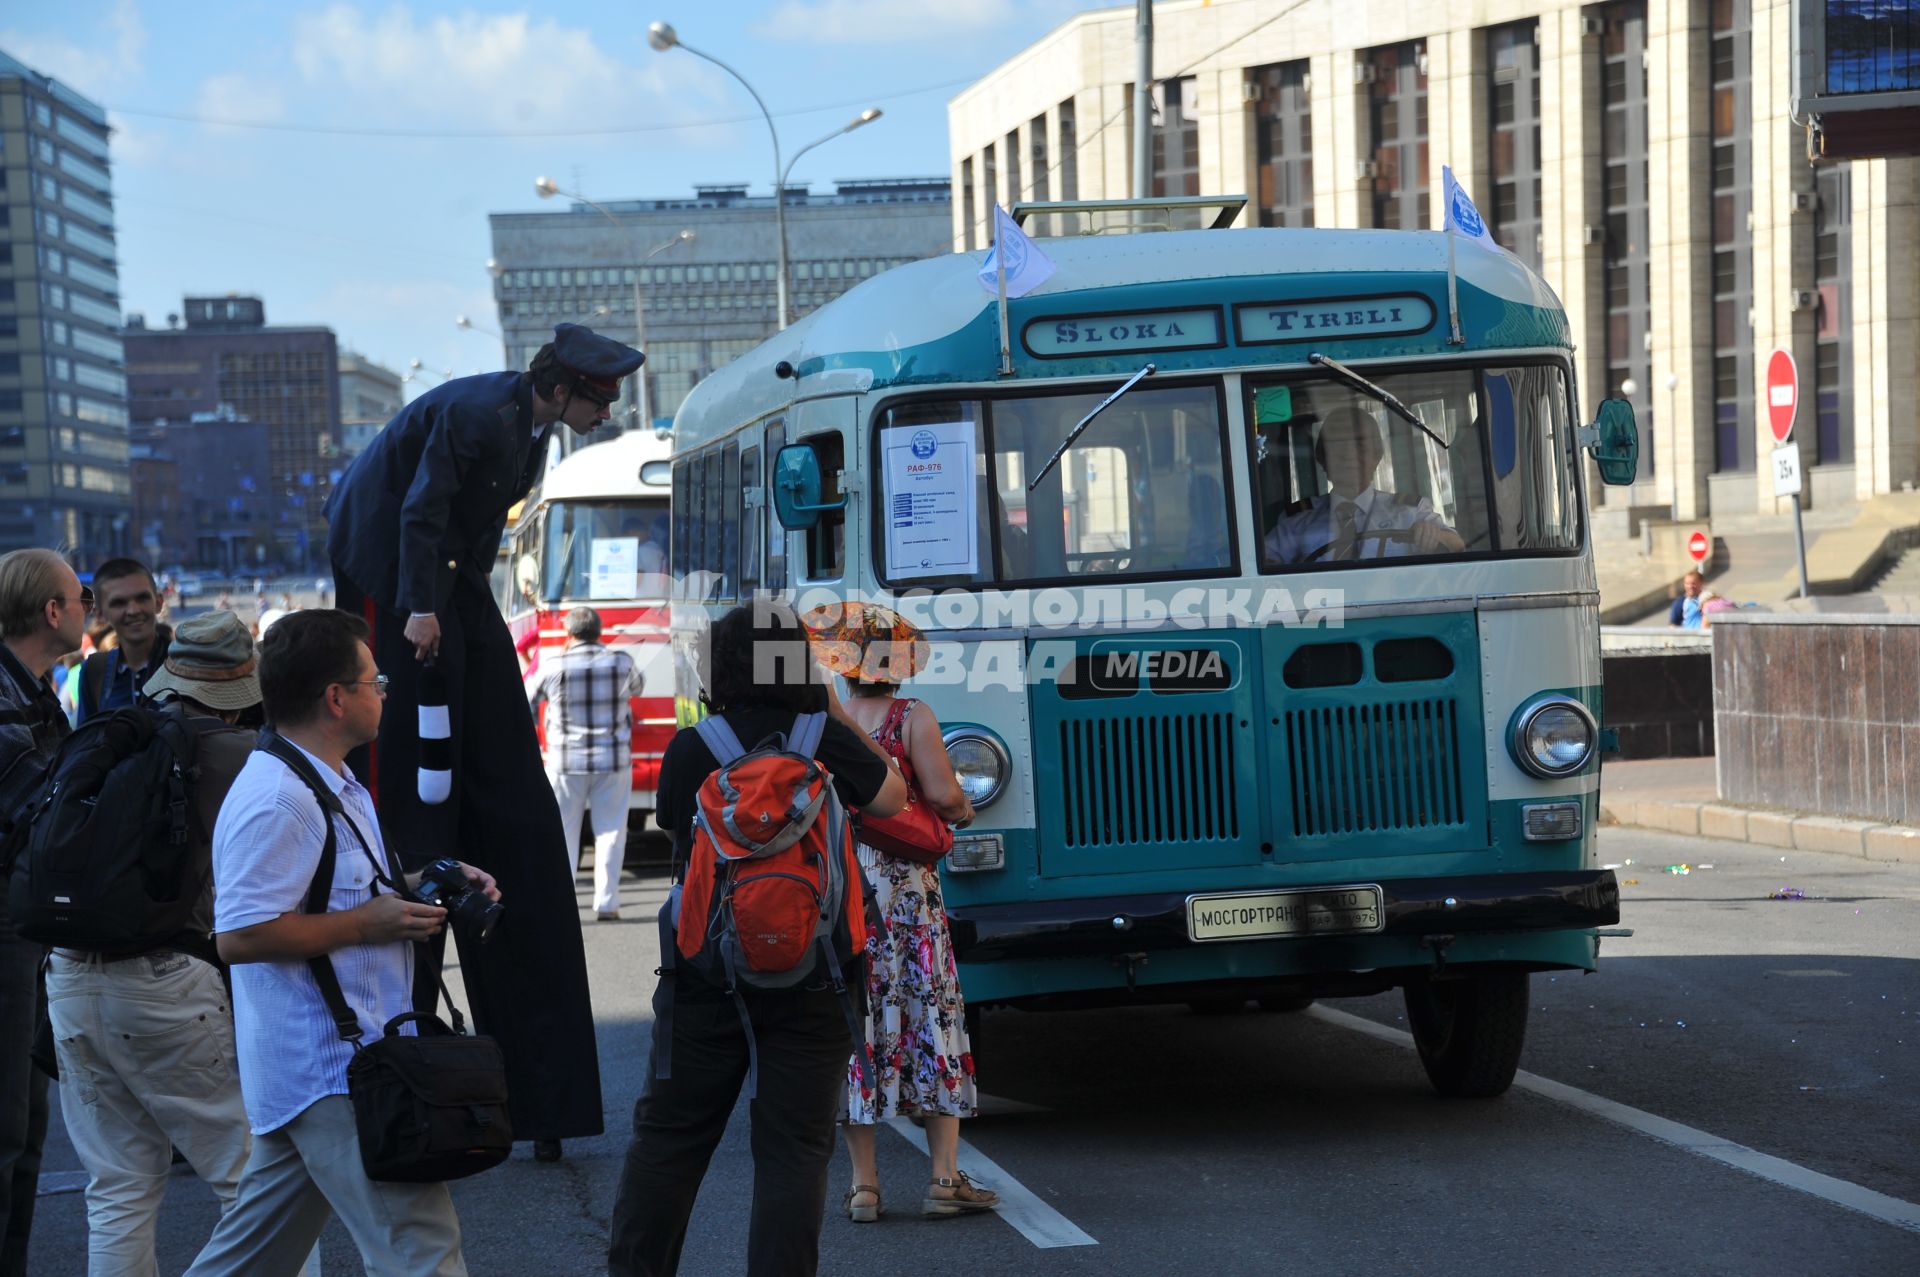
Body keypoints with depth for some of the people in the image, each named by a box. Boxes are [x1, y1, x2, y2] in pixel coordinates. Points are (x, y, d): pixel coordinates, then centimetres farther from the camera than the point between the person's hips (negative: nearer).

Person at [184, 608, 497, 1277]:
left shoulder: (331, 787, 17)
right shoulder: (277, 801, -19)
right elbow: (240, 935, -24)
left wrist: (420, 886, 15)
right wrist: (367, 923, -20)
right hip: (333, 1071, -11)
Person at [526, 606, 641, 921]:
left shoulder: (555, 668, -8)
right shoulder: (621, 663, -3)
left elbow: (526, 697, 8)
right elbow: (636, 686, 19)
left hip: (567, 763, -1)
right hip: (613, 761, 1)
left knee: (563, 833, 8)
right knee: (610, 831, 6)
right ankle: (606, 903, 2)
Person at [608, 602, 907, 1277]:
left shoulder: (690, 748, -4)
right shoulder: (828, 740, -5)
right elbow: (892, 798, 10)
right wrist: (839, 714, 12)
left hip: (704, 975, 1)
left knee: (666, 1138, 11)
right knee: (793, 1150, 3)